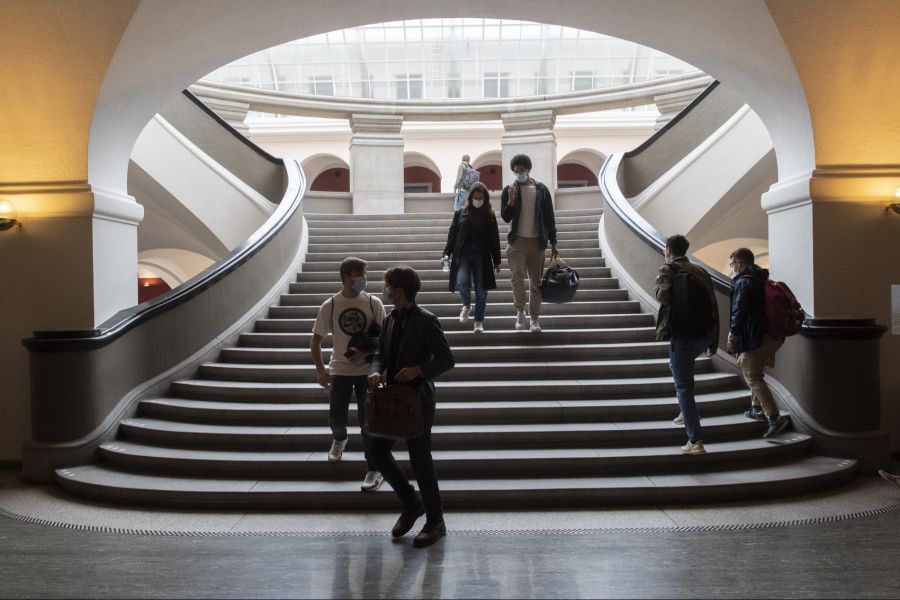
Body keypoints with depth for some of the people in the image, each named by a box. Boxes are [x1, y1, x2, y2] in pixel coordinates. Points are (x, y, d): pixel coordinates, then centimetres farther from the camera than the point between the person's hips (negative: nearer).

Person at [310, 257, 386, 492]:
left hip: (367, 371, -1)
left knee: (367, 420, -1)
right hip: (339, 371, 2)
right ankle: (340, 439, 48)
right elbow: (316, 340, 3)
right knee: (336, 418, 12)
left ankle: (374, 469, 11)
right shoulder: (329, 305, -6)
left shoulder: (374, 303, -8)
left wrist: (365, 352, -19)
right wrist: (320, 370, -2)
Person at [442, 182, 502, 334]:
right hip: (463, 253, 0)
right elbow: (452, 234, 7)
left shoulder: (490, 216, 7)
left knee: (481, 290, 2)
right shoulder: (460, 213, 7)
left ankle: (479, 321, 15)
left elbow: (495, 239, 8)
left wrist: (497, 261, 7)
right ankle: (466, 305, 9)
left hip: (482, 255, 1)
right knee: (462, 281, -22)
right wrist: (446, 254, -1)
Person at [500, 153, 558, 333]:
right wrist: (511, 201, -20)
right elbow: (506, 217, -2)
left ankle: (535, 318, 14)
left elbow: (550, 218, 6)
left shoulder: (541, 190, 4)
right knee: (516, 275, -19)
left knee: (536, 282, 4)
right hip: (517, 241, -1)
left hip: (537, 241, 1)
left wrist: (553, 243, 4)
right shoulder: (509, 190, 3)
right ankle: (520, 310, -1)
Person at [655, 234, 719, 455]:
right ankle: (687, 412, 32)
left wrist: (658, 284, 2)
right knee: (677, 366, 33)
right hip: (704, 334, 7)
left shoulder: (668, 270, -3)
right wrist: (714, 342, 17)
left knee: (683, 386, -2)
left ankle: (696, 441, -8)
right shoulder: (701, 272, 15)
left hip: (682, 334, -7)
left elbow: (665, 297, -21)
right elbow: (713, 307, 13)